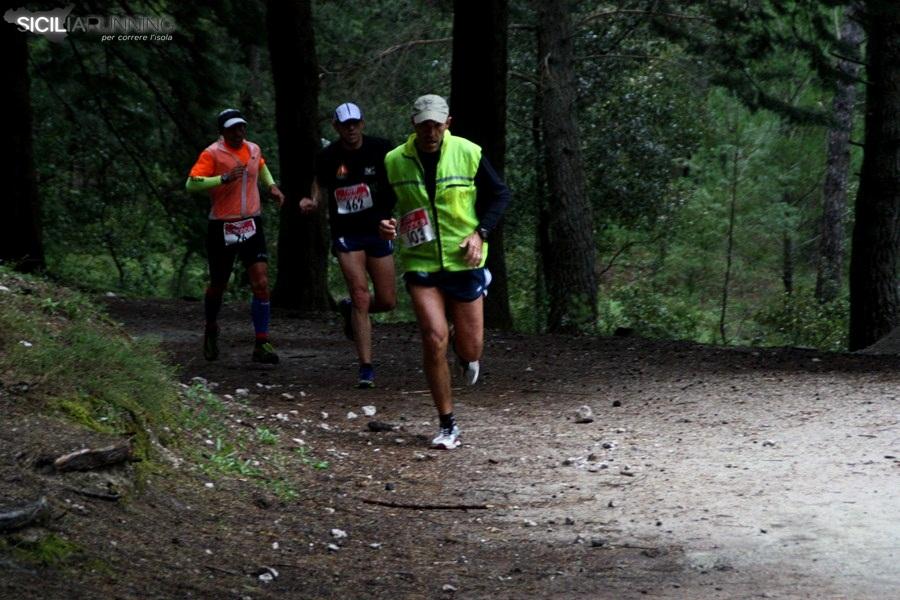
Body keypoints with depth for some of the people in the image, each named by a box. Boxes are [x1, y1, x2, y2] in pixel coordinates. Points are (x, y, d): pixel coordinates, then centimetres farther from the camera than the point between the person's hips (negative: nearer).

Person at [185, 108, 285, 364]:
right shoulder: (212, 153, -10)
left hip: (251, 225, 3)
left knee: (261, 283, -11)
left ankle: (262, 343, -7)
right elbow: (191, 184, -22)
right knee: (218, 285, 11)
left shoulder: (253, 149, 7)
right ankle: (211, 330, 40)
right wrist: (224, 178, -31)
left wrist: (272, 186, 16)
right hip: (222, 228, -3)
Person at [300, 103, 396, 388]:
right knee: (361, 297, -13)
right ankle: (366, 367, -8)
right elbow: (321, 182, 13)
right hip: (346, 234, -2)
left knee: (387, 301, 4)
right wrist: (313, 200, -7)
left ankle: (349, 310, 38)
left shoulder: (380, 149, -6)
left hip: (378, 230, 2)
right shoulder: (328, 157, -5)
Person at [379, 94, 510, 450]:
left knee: (471, 350, 4)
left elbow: (499, 194, 5)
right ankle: (447, 426, -1)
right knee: (434, 341, -14)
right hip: (420, 264, 0)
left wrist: (481, 233, -8)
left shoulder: (469, 154, -6)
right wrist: (384, 224, -10)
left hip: (464, 261, 0)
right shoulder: (394, 161, -3)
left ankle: (466, 351, 46)